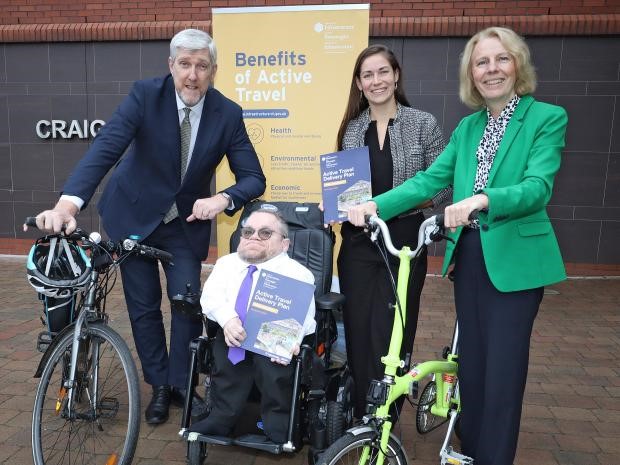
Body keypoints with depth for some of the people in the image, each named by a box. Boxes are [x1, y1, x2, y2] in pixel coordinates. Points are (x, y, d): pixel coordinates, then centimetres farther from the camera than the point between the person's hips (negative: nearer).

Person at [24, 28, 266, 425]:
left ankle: (182, 384, 22)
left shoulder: (228, 114, -13)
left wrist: (223, 199, -36)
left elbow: (254, 178, -14)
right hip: (133, 215, 0)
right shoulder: (146, 95, -18)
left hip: (186, 221, 1)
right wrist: (68, 202, -42)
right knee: (143, 306, 7)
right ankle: (160, 386, 29)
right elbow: (105, 147, -27)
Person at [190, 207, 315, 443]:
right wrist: (227, 318, -18)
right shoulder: (226, 263, 20)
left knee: (269, 356, -30)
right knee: (224, 343, -26)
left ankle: (278, 422, -8)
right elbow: (211, 295, 3)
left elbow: (305, 317, -6)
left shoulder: (298, 273, 7)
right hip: (232, 334, 3)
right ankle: (223, 416, -11)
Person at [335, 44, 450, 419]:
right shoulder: (351, 129, 7)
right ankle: (362, 418, 25)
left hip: (404, 243, -3)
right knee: (357, 331, 7)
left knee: (392, 334, 2)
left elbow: (443, 185, -3)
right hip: (359, 242, 3)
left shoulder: (423, 124, -2)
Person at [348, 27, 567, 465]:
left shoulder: (547, 117, -5)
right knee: (471, 361, 15)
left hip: (515, 258, -5)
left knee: (502, 368, 1)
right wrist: (376, 204, -10)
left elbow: (538, 187, -19)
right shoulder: (467, 126, 11)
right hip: (468, 255, 5)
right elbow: (430, 180, 3)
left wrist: (481, 200, -37)